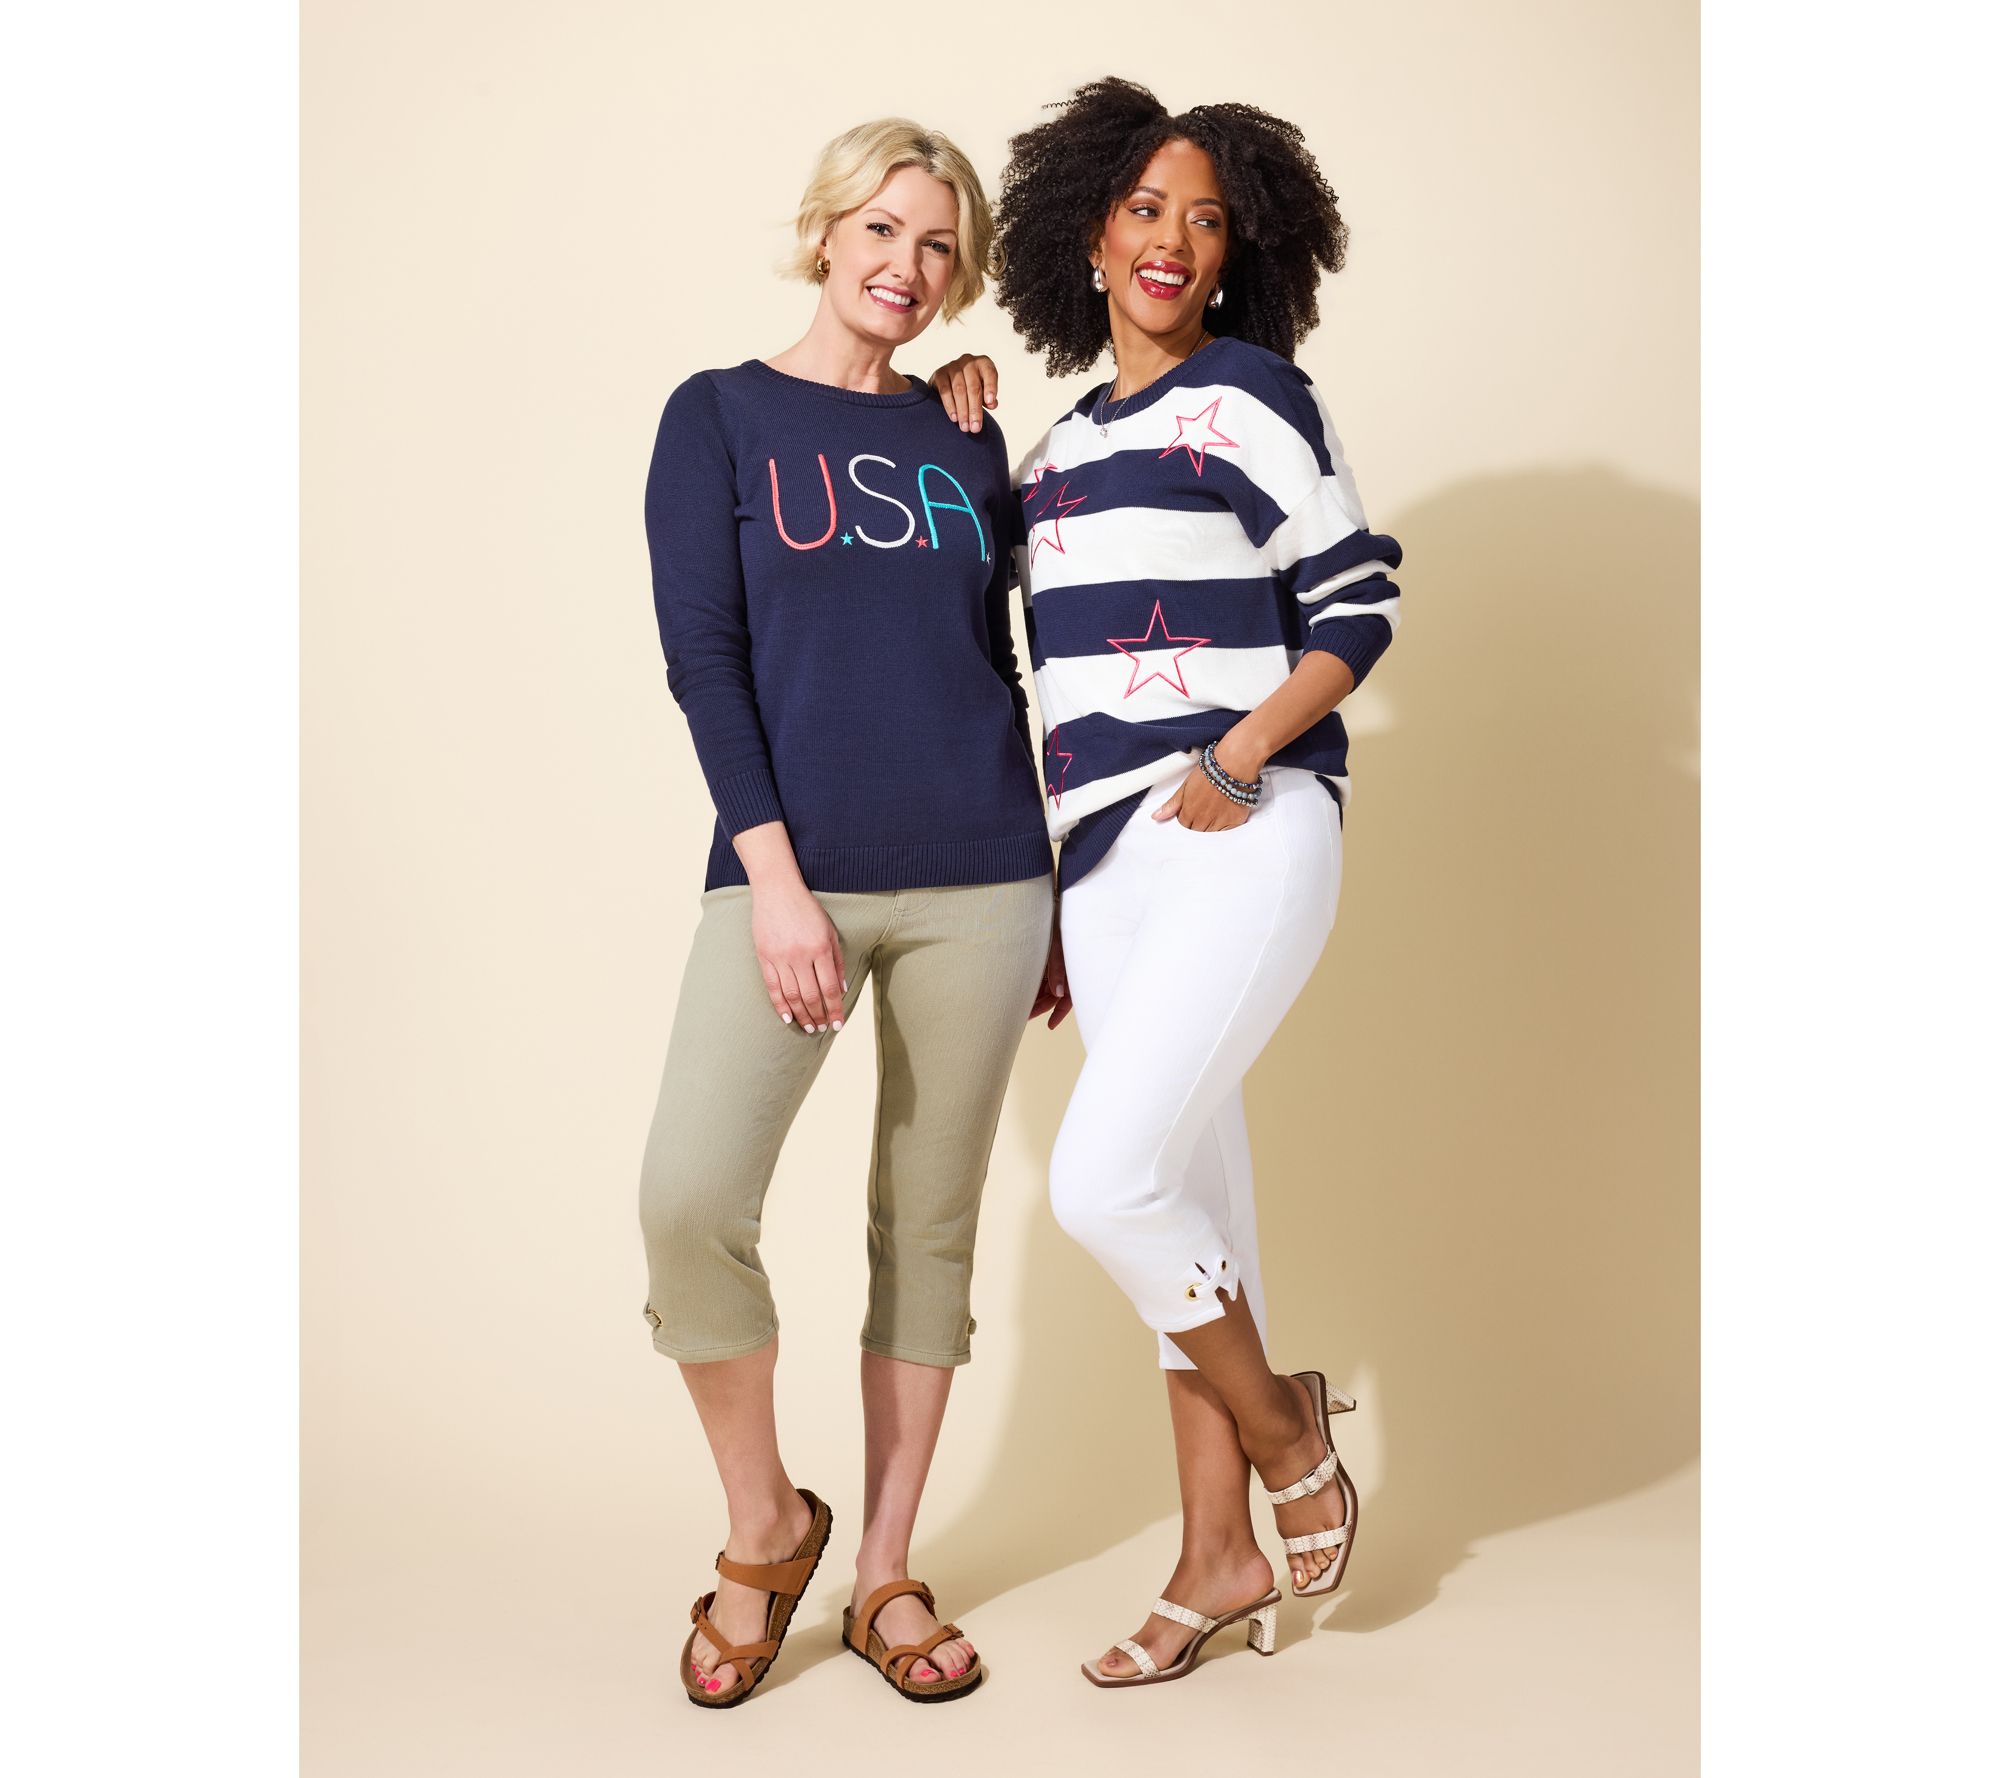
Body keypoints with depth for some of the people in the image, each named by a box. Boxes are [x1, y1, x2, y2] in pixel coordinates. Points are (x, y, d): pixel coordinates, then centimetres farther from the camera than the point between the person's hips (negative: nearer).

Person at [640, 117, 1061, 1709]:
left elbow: (1001, 669, 16)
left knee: (931, 1223, 5)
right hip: (791, 870, -2)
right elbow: (700, 649, -3)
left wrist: (1046, 897, 13)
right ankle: (764, 1527, 8)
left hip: (976, 882, 3)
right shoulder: (721, 415, 6)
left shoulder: (966, 445, 14)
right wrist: (774, 874, -14)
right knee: (690, 1195, -17)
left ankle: (886, 1572, 19)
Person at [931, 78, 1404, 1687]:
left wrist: (1237, 764, -16)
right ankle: (1221, 1559, 21)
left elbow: (1360, 605, -7)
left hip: (1248, 836, -7)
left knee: (1105, 1179, -16)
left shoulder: (1247, 393, -2)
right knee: (1188, 1199, 10)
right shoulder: (1066, 436, 18)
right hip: (1108, 855, 7)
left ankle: (1289, 1431, 11)